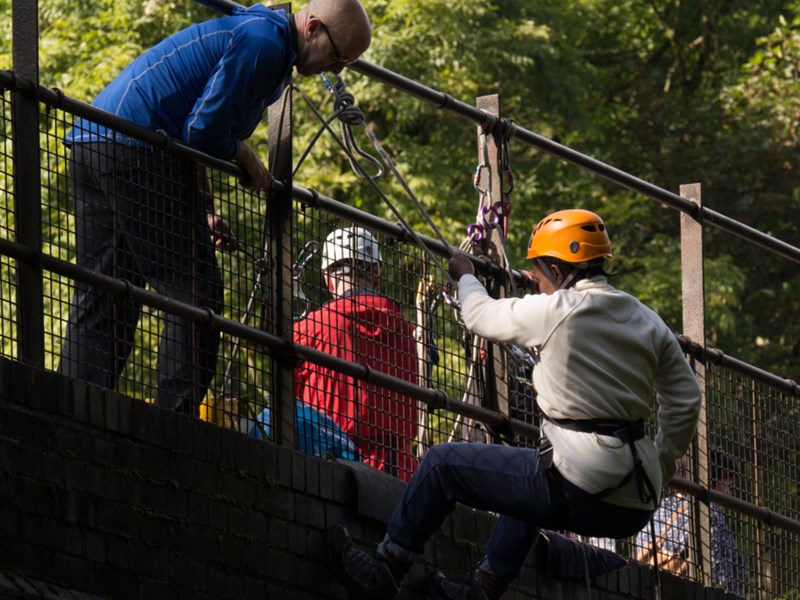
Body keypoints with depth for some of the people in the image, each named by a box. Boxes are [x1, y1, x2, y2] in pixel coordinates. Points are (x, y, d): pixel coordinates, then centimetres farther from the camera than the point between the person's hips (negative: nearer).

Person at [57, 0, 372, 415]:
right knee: (194, 292, -7)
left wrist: (203, 210, 19)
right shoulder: (264, 42, -9)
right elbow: (203, 131, -15)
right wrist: (247, 161, 3)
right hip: (136, 151, -10)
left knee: (99, 302, 7)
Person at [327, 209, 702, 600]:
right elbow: (685, 402, 13)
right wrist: (656, 472, 25)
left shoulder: (555, 311, -7)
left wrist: (465, 277, 32)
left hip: (581, 494, -8)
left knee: (443, 463, 8)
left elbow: (481, 316, 10)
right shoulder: (648, 323, 10)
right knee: (530, 480, 40)